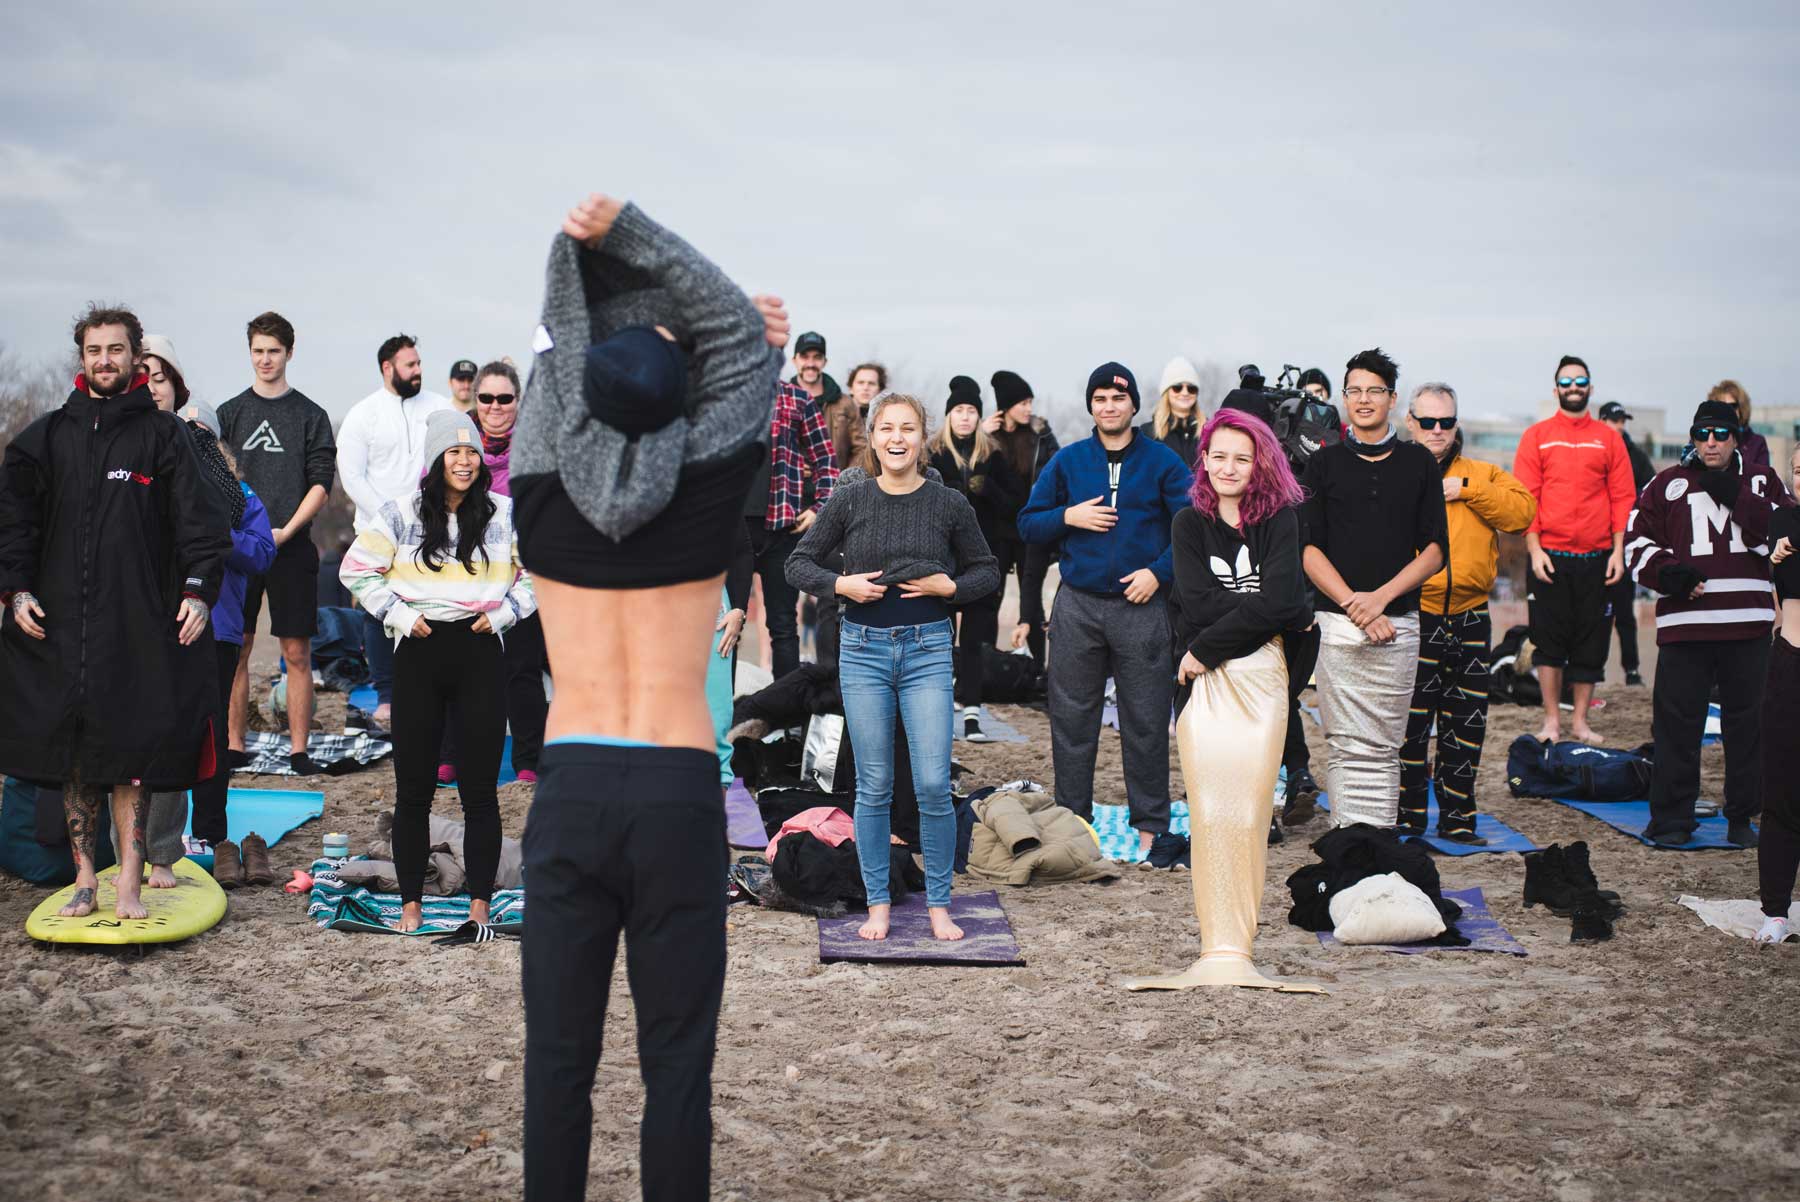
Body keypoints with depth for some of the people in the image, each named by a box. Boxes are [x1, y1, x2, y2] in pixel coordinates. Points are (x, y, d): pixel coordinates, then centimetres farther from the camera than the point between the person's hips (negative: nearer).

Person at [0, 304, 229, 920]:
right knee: (74, 757, 5)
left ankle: (130, 884, -1)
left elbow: (199, 519, -1)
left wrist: (198, 591, -11)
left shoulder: (164, 435, 4)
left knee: (132, 753, -4)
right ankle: (85, 879, 13)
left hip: (140, 625, -3)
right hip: (59, 621, 3)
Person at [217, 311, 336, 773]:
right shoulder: (230, 413, 11)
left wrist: (286, 531, -11)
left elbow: (321, 484, 0)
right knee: (235, 649, 2)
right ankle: (235, 747, 9)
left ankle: (299, 750, 4)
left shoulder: (310, 415, 6)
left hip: (293, 547, -1)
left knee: (296, 653, 0)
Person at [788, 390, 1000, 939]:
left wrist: (950, 587, -8)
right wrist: (841, 584, -11)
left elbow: (987, 571, 10)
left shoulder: (949, 503, -1)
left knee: (933, 785, -5)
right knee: (873, 786, 6)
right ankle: (878, 904, 17)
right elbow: (799, 563, 6)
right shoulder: (850, 499, -1)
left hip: (927, 651, -1)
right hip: (863, 649, 1)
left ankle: (938, 905, 10)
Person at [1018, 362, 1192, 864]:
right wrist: (1068, 516, -9)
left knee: (1146, 721, 3)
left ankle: (1151, 825, 13)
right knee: (1072, 719, 6)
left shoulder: (1161, 461, 1)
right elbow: (1028, 523, 9)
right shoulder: (1067, 461, 7)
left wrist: (1159, 571, -12)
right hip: (1078, 606, 2)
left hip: (1141, 605, -2)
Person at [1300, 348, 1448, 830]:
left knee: (1385, 745, 1)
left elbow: (1435, 550, 7)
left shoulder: (1419, 463, 11)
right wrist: (1353, 603, -10)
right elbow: (1309, 549, 3)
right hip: (1337, 623, -1)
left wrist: (1381, 597, -7)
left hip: (1398, 624, 1)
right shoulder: (1324, 462, 9)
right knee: (1345, 744, -4)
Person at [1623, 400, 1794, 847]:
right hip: (1684, 622, -1)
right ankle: (1672, 818, 10)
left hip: (1748, 625, 1)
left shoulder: (1762, 483, 11)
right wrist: (1668, 573, -9)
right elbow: (1637, 541, 8)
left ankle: (1743, 817, 17)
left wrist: (1736, 497, -10)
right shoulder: (1668, 484, 9)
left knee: (1748, 722, 6)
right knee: (1677, 722, 0)